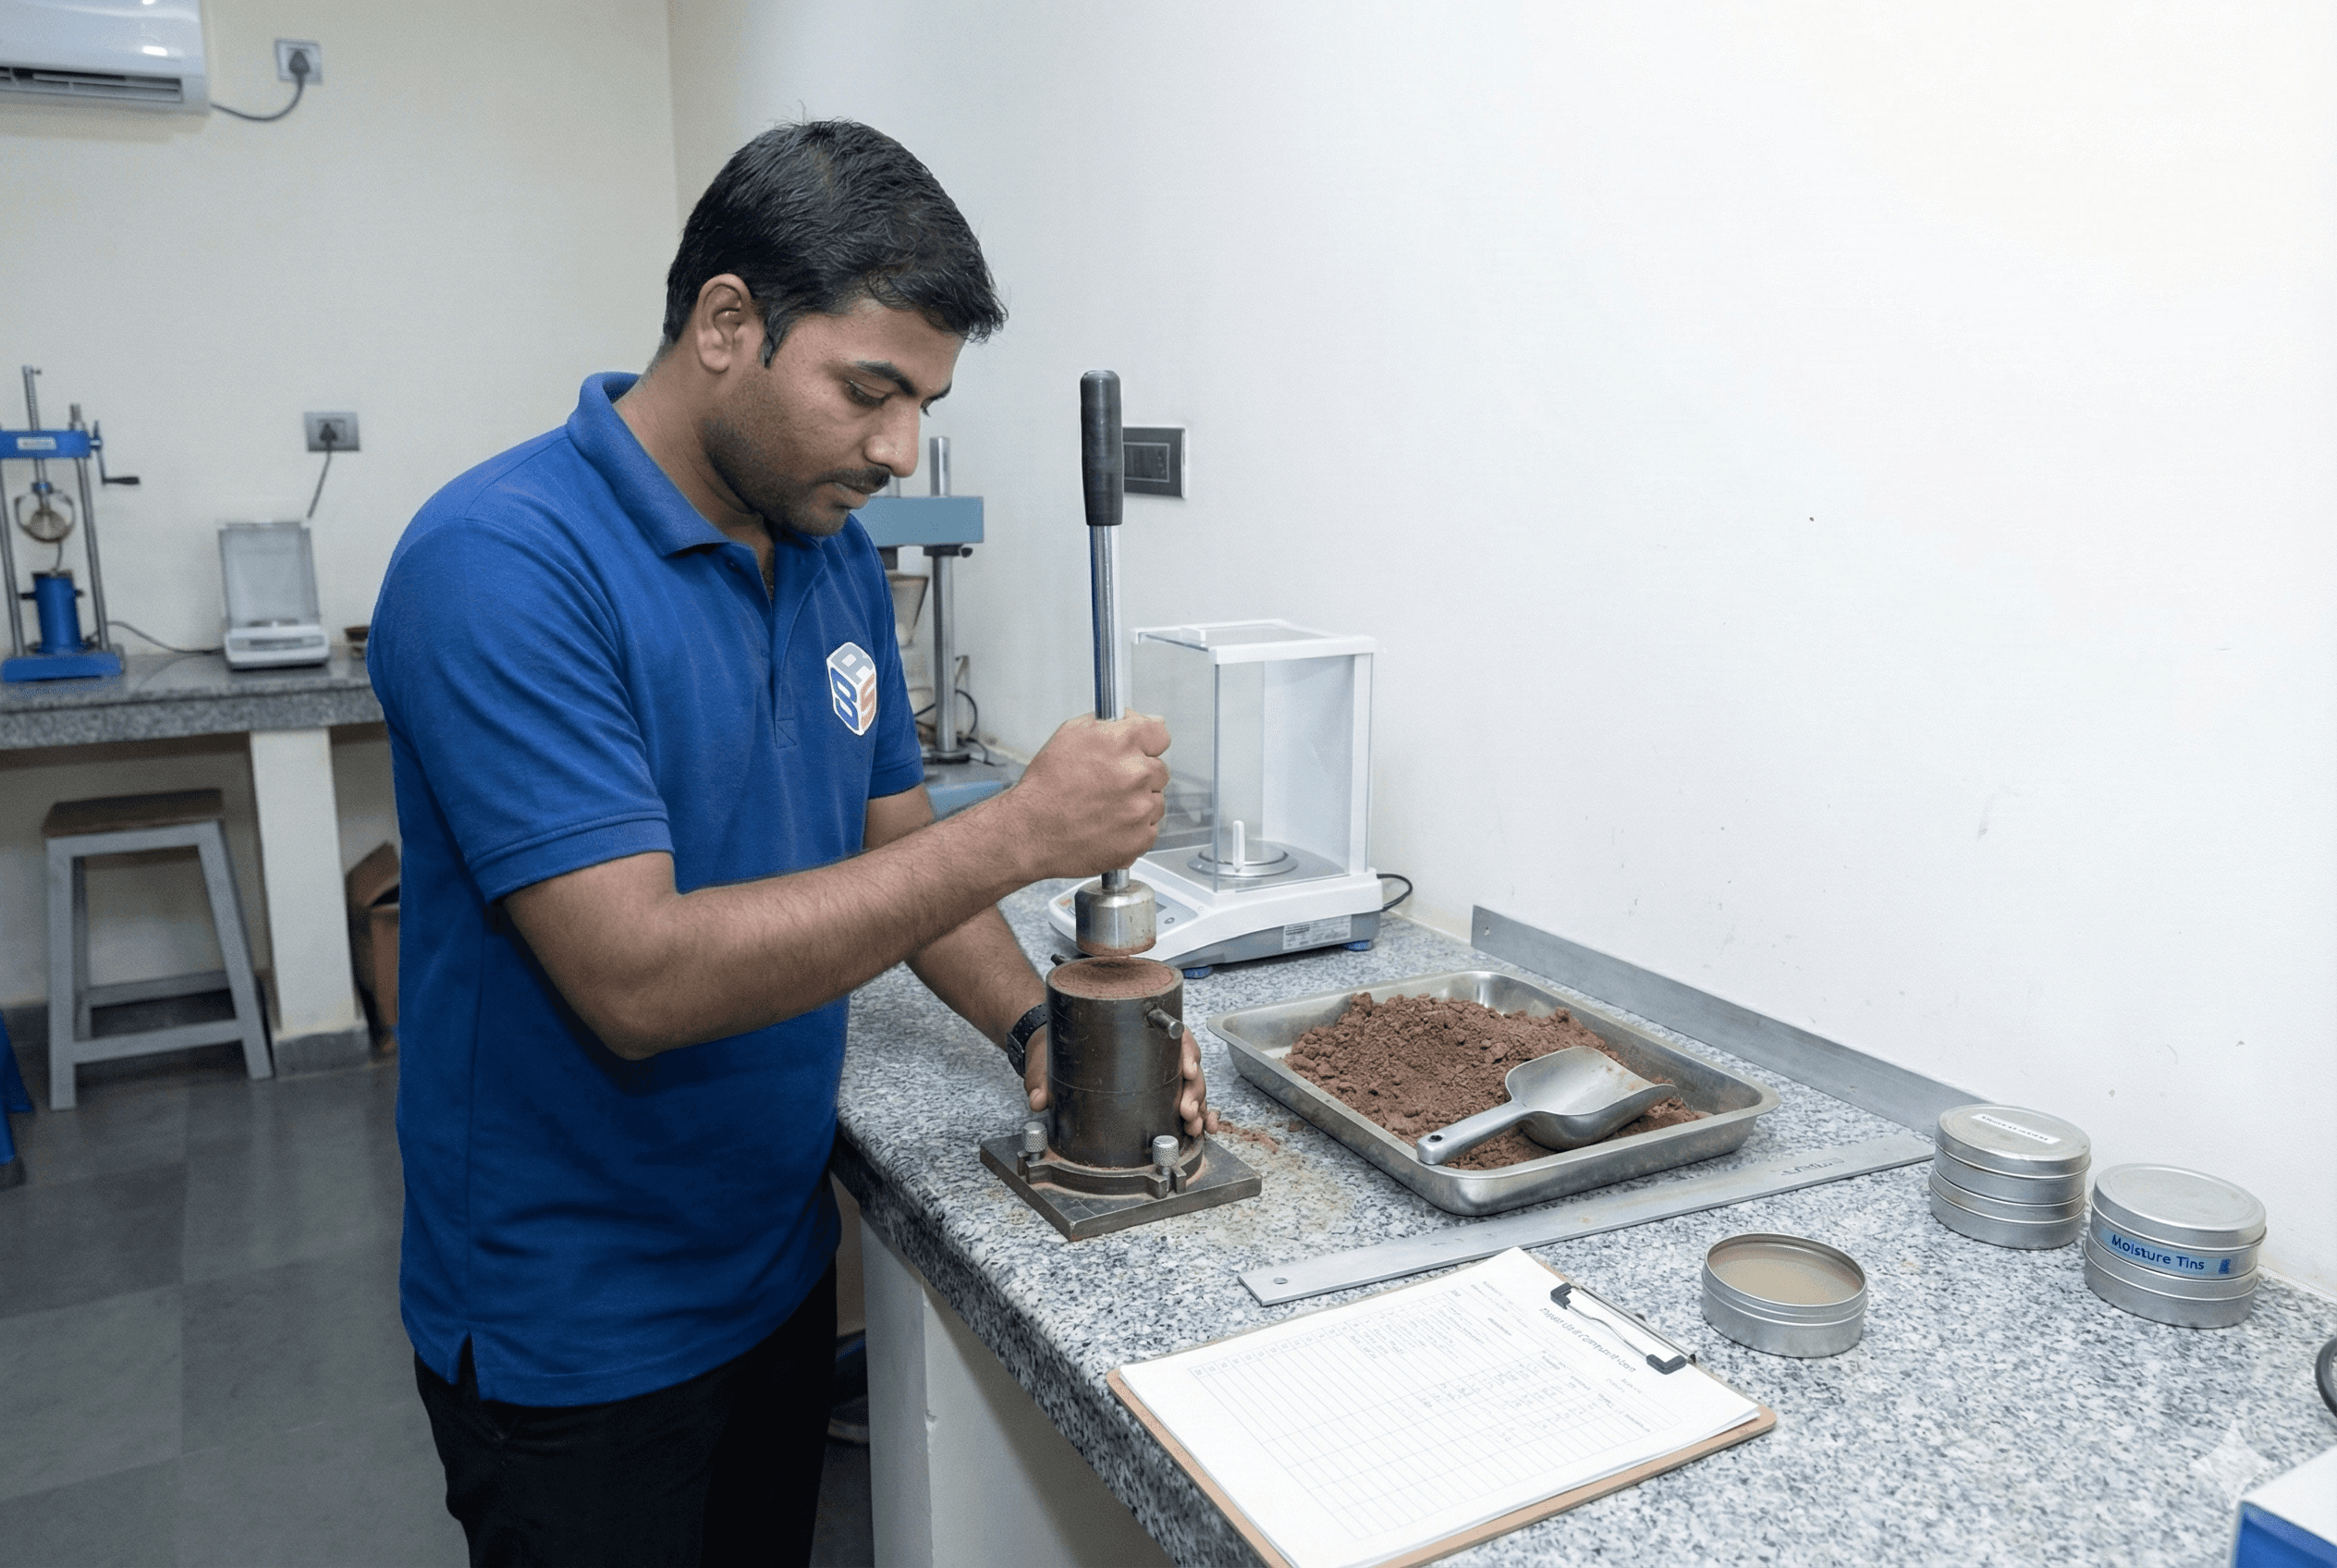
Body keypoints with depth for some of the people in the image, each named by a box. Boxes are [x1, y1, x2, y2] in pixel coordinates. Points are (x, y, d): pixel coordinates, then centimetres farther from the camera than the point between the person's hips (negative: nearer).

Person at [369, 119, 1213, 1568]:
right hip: (579, 1336, -6)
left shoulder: (839, 553, 0)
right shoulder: (502, 565, -24)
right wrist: (1021, 834, -30)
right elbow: (638, 977, -31)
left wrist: (1040, 1028, -10)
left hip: (781, 1266, 7)